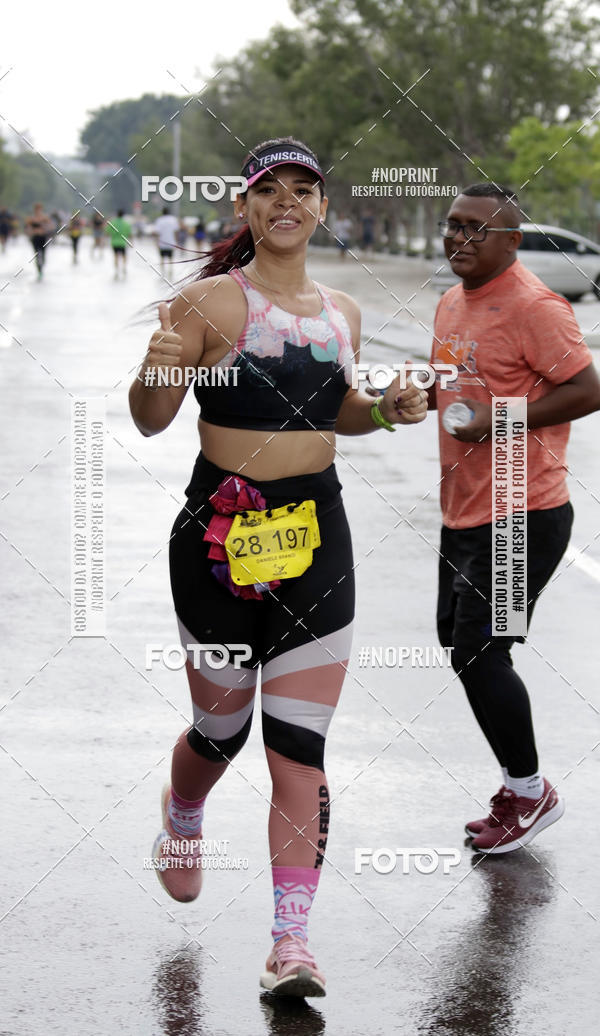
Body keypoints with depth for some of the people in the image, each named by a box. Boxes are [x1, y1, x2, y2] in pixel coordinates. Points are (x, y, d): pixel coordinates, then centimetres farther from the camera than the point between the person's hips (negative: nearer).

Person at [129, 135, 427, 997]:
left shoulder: (341, 313, 10)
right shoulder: (209, 302, -7)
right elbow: (150, 420, -12)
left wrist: (387, 410, 5)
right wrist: (156, 372, -33)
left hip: (315, 535, 3)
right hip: (219, 531, -3)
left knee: (300, 747, -3)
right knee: (221, 727, 11)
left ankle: (292, 940, -2)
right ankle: (182, 823, 47)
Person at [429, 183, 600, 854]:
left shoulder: (532, 307, -16)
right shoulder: (452, 304, 13)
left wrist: (499, 421, -23)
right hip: (465, 512, 10)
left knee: (478, 654, -9)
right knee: (458, 644, 14)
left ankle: (529, 792, 9)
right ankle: (518, 791, 26)